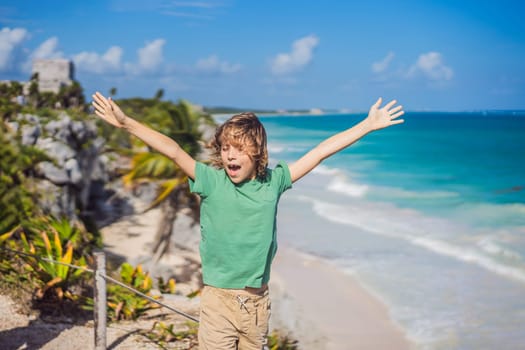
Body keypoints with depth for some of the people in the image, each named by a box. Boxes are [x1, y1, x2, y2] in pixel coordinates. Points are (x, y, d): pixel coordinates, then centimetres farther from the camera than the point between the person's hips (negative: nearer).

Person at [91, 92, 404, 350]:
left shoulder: (273, 181, -2)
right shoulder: (211, 181, -8)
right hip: (219, 299, -3)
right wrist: (126, 123, -24)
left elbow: (321, 151, 1)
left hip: (258, 300, 3)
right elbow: (173, 150, -17)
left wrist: (368, 125, 6)